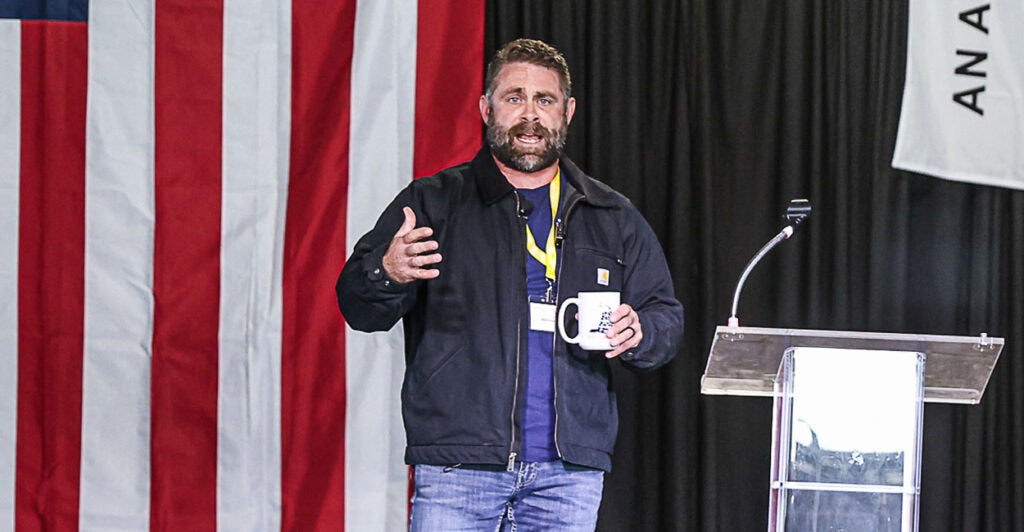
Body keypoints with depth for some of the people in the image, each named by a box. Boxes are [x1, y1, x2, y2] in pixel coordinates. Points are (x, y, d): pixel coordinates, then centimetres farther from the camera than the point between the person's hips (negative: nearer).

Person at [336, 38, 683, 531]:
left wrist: (637, 332, -5)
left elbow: (667, 318, 19)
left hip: (570, 471, 3)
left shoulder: (614, 218, 15)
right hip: (457, 465, -2)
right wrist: (388, 273, -24)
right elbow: (357, 304, 0)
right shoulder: (434, 203, 6)